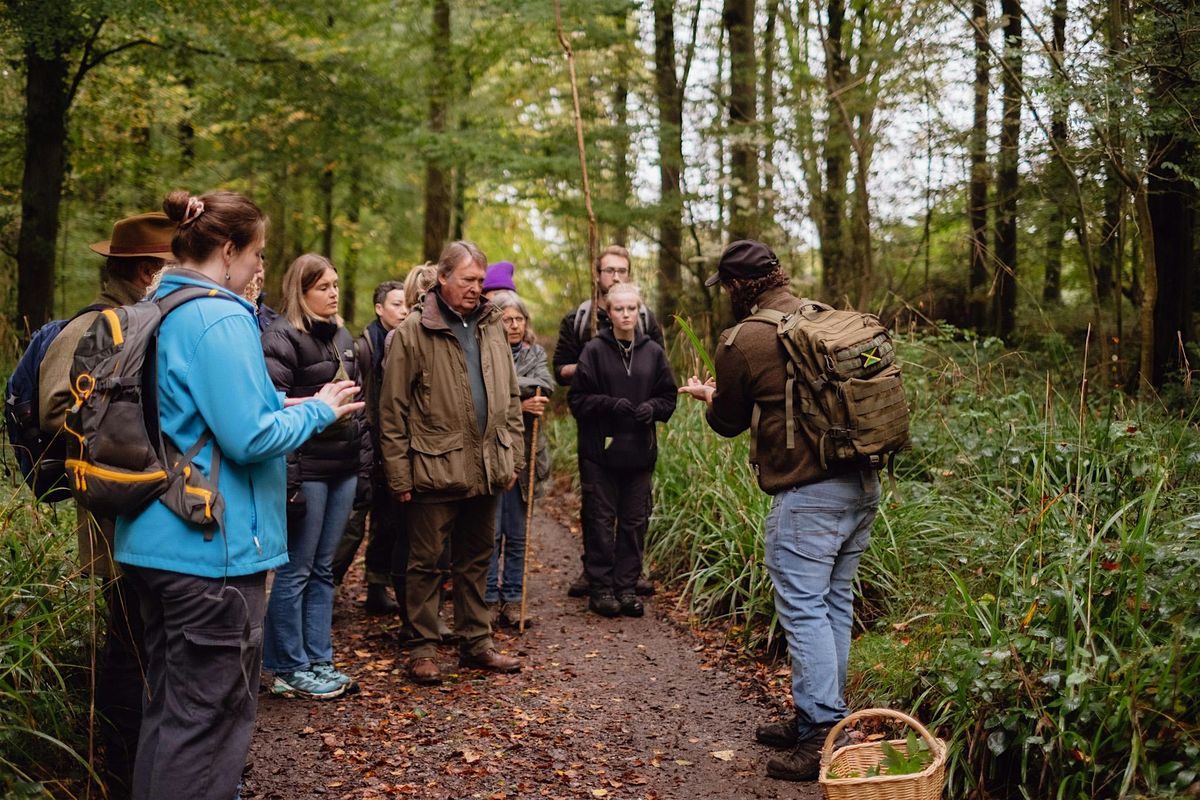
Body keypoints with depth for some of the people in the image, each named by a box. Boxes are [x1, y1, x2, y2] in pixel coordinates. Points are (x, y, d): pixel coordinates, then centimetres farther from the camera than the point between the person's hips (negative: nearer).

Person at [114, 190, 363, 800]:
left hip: (154, 540, 10)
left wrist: (283, 406, 16)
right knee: (209, 715, 1)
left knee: (167, 703, 20)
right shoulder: (222, 319, -17)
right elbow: (249, 437, -22)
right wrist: (318, 410, -6)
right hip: (213, 546, -10)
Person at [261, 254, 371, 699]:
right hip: (307, 468, -8)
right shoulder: (282, 336, -8)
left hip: (343, 467, 8)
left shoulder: (341, 336, 17)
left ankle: (319, 663, 22)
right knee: (296, 570, 1)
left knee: (322, 568, 14)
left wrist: (363, 461, 18)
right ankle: (288, 671, 11)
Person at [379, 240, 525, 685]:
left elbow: (510, 399, 16)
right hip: (435, 470, -5)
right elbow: (393, 410, -8)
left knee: (476, 560, 15)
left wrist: (512, 457, 11)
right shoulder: (413, 333, -7)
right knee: (426, 562, 5)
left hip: (486, 471, 6)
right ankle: (423, 649, 16)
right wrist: (399, 474, -11)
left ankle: (476, 642, 26)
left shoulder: (491, 329, 11)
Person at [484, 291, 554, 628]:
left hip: (523, 453, 4)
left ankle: (513, 600, 16)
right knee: (490, 532, -1)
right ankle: (489, 601, 8)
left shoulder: (535, 353, 12)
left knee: (517, 535, 9)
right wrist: (519, 405, -18)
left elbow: (546, 386, -7)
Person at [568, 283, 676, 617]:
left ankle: (626, 587, 18)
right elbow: (577, 399, -4)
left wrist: (652, 407, -10)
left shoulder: (653, 352, 6)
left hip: (640, 452, 3)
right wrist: (610, 404, -18)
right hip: (600, 451, -3)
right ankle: (601, 588, 11)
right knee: (601, 521, 3)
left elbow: (668, 397, 11)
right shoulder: (594, 351, -3)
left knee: (635, 521, 8)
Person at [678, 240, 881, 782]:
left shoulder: (742, 341, -9)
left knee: (803, 609, -1)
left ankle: (822, 734, 1)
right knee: (835, 602, 15)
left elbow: (729, 422, 3)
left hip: (808, 494, -8)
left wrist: (707, 395, 26)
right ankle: (820, 714, 26)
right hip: (863, 483, 8)